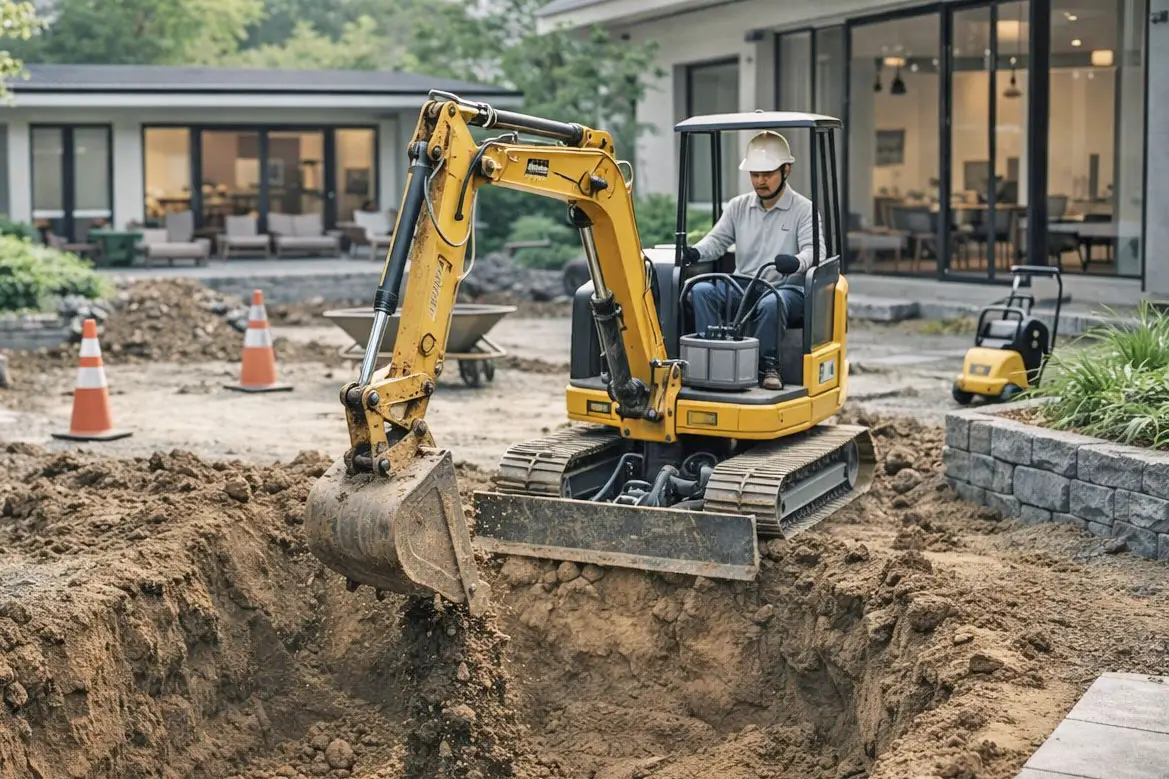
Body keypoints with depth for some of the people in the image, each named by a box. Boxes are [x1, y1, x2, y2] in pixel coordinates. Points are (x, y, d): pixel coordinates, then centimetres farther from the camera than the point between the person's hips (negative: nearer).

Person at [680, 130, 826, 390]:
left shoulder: (803, 209, 1)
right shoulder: (738, 206, 15)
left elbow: (815, 251, -11)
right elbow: (717, 239, 10)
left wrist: (796, 262, -36)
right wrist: (696, 252, -15)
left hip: (786, 288, -4)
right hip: (741, 287, 4)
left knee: (771, 303, -40)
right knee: (700, 290, -24)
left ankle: (768, 366, -26)